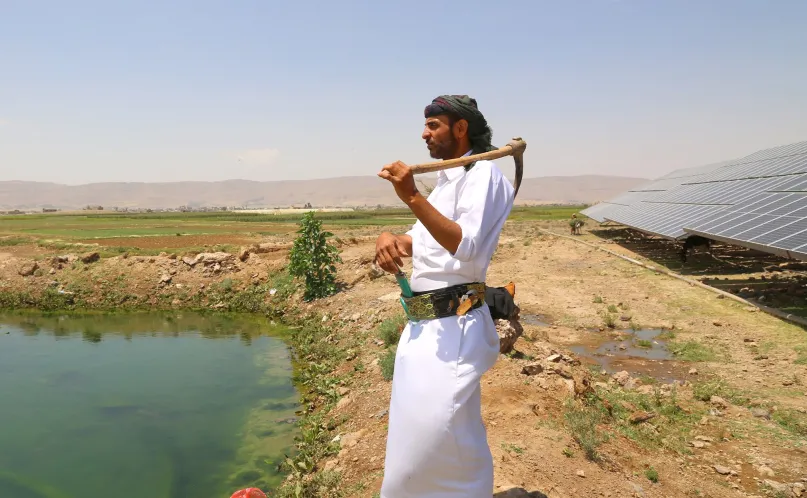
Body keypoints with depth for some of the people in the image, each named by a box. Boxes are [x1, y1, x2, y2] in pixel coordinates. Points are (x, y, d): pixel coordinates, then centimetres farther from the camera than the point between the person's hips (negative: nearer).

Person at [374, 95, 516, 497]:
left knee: (440, 435, -6)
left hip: (453, 326, -9)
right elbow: (419, 239, 18)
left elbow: (466, 245, -23)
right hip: (423, 325, 9)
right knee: (414, 433, 20)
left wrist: (412, 197, -30)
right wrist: (389, 239, -4)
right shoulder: (446, 180, 19)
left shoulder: (482, 173, -10)